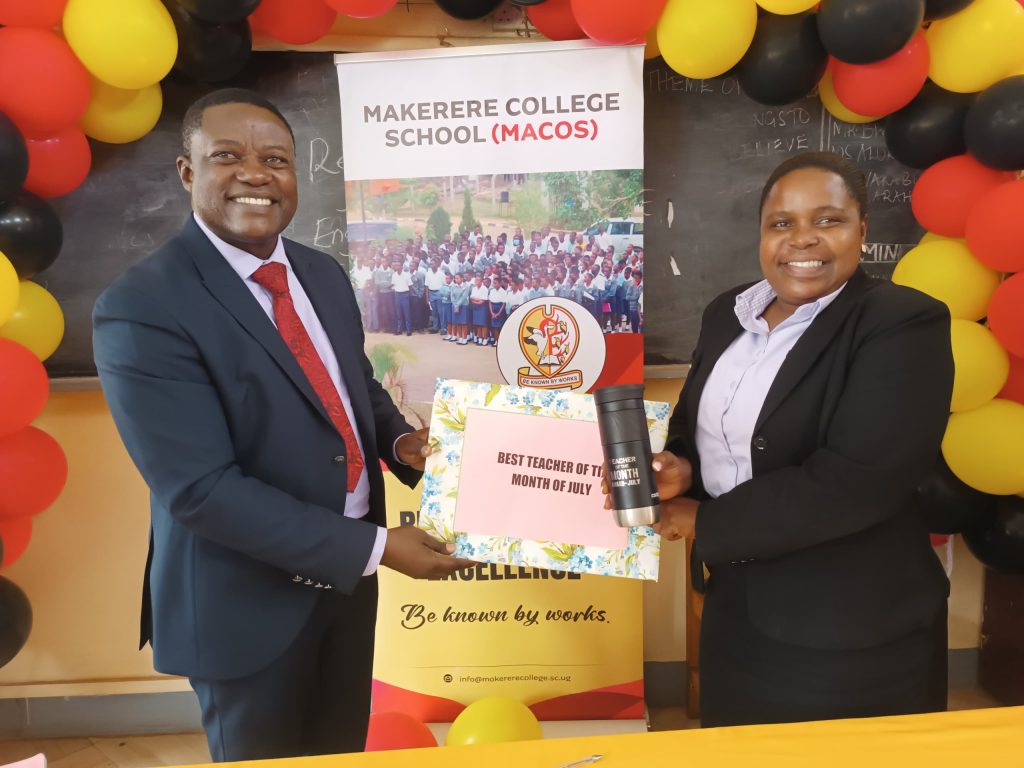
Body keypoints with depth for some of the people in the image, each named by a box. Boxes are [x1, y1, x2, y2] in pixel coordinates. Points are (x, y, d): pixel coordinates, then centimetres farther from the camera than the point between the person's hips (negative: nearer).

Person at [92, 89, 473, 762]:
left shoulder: (323, 274, 2)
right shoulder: (142, 309, -21)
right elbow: (202, 489, -25)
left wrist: (401, 442, -8)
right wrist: (375, 546, -24)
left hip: (348, 576, 6)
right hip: (249, 600, -6)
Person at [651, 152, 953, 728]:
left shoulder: (904, 324, -17)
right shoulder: (729, 313, 4)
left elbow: (855, 481, -26)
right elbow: (697, 424, 13)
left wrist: (705, 522, -18)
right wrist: (680, 469, -10)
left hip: (851, 632, -6)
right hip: (734, 603, 6)